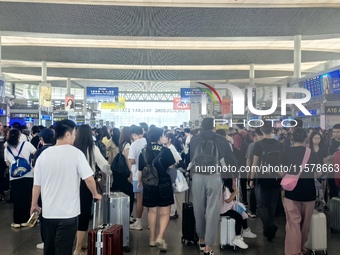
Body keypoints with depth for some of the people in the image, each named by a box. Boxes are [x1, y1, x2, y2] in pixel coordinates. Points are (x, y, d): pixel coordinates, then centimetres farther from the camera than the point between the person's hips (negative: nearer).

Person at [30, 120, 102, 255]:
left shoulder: (44, 154, -1)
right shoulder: (76, 153, -11)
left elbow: (37, 184, 3)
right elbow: (89, 179, -15)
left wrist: (34, 205, 18)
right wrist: (95, 194, 4)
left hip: (48, 211, 4)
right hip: (68, 212, -4)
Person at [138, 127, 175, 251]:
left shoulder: (144, 151, 0)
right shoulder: (165, 150, -9)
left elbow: (140, 170, 6)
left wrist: (139, 182, 22)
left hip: (149, 185, 4)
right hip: (164, 184, -3)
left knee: (152, 211, 15)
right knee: (165, 212, 3)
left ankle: (152, 238, 22)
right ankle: (160, 237, -13)